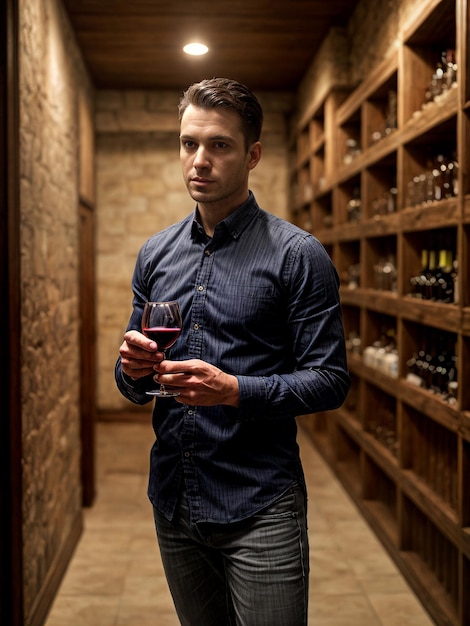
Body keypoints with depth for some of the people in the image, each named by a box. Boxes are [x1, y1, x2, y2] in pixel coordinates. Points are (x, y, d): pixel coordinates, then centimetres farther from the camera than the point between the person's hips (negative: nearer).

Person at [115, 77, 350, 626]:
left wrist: (234, 389, -24)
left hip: (258, 509, -5)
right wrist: (134, 370, -9)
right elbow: (131, 382, 14)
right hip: (172, 499, 5)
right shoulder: (155, 254, 8)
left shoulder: (297, 255, -8)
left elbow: (329, 381, -10)